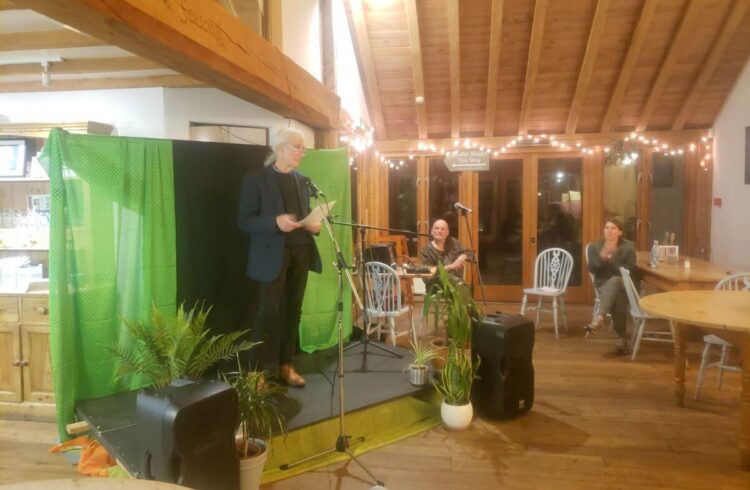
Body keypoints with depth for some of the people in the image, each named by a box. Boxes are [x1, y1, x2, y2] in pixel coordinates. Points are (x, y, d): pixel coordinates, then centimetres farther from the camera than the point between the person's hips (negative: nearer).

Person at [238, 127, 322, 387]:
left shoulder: (303, 181, 14)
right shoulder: (256, 179, -3)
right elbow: (245, 221, -8)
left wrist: (314, 226, -1)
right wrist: (275, 222, -24)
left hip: (301, 252, 6)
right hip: (273, 255, -5)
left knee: (293, 310, 8)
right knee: (269, 312, -5)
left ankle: (285, 365, 20)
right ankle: (258, 371, 7)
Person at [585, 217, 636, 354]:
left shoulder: (628, 246, 3)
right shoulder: (594, 247, 7)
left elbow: (628, 270, -8)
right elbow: (592, 269, -5)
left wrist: (610, 259, -19)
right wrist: (601, 257, -24)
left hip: (623, 284, -1)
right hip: (603, 284, 1)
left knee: (613, 281, -40)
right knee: (617, 297, -37)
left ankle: (600, 317, -59)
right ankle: (622, 337, -41)